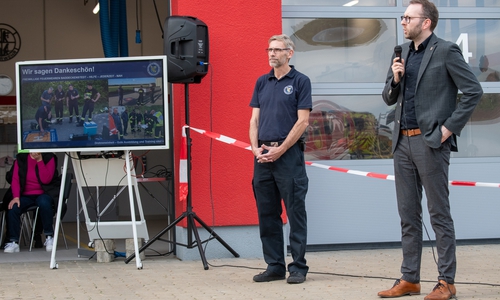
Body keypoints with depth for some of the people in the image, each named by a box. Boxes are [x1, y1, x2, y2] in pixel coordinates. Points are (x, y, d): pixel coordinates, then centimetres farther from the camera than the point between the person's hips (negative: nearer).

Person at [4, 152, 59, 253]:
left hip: (43, 194, -2)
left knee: (44, 203, -37)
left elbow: (46, 180, -13)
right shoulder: (21, 158, 4)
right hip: (25, 196, 2)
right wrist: (16, 197, -17)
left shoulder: (49, 157, -2)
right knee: (13, 208, -27)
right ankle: (14, 242, -19)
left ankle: (49, 237, -22)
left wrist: (40, 161, -17)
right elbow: (15, 179, -2)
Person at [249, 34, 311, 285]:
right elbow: (255, 119, 12)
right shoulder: (262, 83, 14)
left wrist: (280, 150, -13)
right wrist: (255, 148, -4)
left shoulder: (300, 81, -2)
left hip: (289, 154, -6)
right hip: (263, 157, 6)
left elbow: (302, 121, -8)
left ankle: (298, 267, 4)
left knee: (295, 212, -2)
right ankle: (274, 266, 15)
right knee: (267, 214, 7)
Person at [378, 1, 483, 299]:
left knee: (439, 214, -1)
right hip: (403, 142, 7)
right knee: (408, 215, 10)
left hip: (430, 142, -7)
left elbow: (474, 91, -10)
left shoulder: (446, 51, -6)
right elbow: (390, 98, 18)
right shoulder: (403, 52, 14)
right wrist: (395, 79, -2)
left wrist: (449, 128, -12)